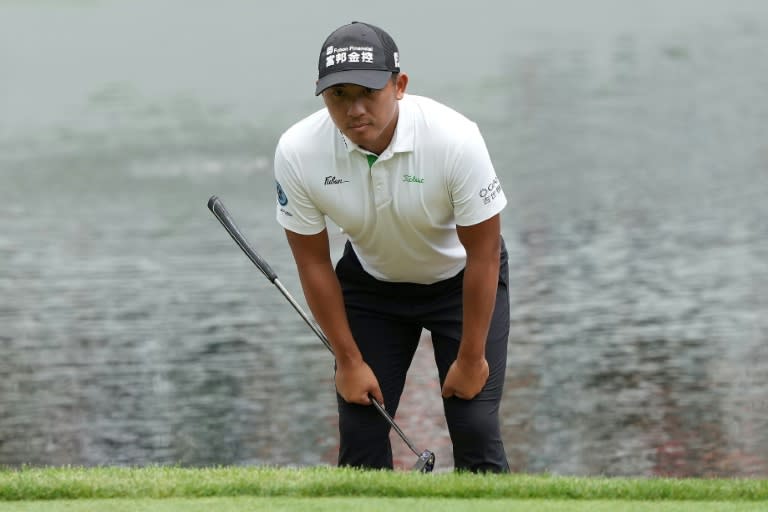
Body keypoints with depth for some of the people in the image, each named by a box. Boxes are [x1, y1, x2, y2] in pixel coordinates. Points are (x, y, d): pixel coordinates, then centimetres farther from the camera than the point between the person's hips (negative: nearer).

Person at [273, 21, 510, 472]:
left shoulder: (455, 138, -34)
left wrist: (471, 357, -16)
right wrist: (348, 360, -9)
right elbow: (313, 263, -13)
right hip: (371, 282, 2)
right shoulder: (297, 152, -27)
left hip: (460, 278, -2)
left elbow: (483, 253, -22)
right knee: (360, 429, -5)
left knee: (475, 428, -11)